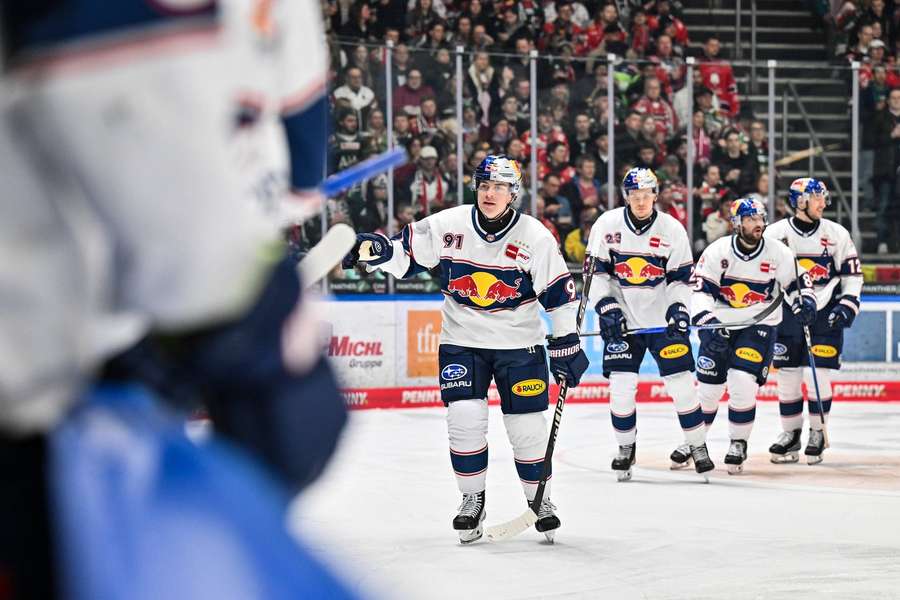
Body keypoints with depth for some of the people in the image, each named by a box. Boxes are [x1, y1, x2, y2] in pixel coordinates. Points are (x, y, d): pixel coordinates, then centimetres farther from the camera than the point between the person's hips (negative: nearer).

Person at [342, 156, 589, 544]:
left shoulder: (535, 236, -11)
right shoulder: (447, 225, -7)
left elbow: (559, 293, -5)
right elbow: (406, 254, 1)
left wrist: (566, 344, -6)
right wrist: (377, 251, -20)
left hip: (518, 344, -1)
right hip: (462, 341, 1)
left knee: (527, 426, 1)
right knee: (465, 418, -11)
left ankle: (539, 498, 22)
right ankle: (472, 500, 7)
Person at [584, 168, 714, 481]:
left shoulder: (672, 229, -5)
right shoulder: (607, 224, -5)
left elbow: (680, 277, 0)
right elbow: (596, 271, -1)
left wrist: (678, 307, -16)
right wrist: (606, 306, -13)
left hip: (662, 318, 0)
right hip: (622, 318, 0)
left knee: (681, 382, -4)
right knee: (621, 385, -6)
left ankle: (698, 447, 10)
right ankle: (626, 448, 12)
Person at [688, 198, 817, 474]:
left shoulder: (778, 252, -8)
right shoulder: (718, 251, -11)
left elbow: (796, 282, 3)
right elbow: (701, 289, -13)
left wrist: (804, 301, -17)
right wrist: (706, 320, -26)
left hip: (759, 326, -1)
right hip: (720, 324, 1)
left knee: (743, 383, -15)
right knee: (708, 386, 1)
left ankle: (738, 443, 3)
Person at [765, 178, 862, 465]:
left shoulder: (837, 234, 0)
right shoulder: (775, 234, -2)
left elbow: (852, 272, 6)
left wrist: (848, 303, -5)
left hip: (825, 314, -1)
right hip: (786, 314, 1)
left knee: (819, 375, -5)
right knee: (787, 374, 2)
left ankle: (817, 434, 8)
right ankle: (790, 433, 14)